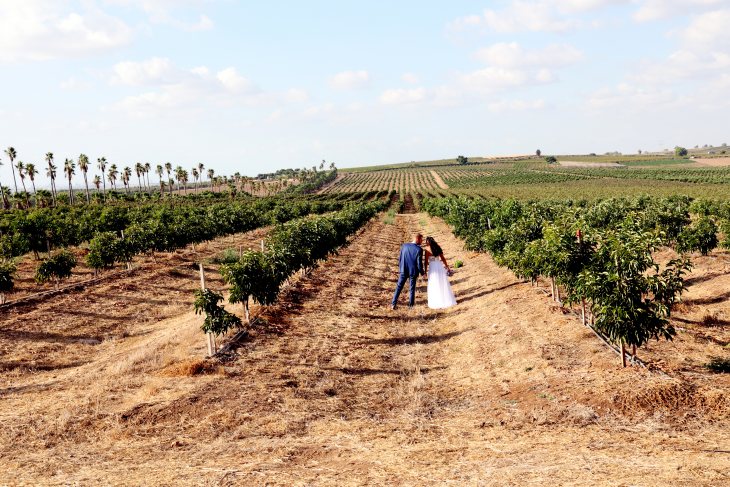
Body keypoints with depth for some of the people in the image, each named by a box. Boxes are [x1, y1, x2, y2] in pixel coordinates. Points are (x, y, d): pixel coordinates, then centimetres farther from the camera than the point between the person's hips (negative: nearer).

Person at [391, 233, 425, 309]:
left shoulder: (404, 246, -3)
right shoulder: (419, 249, -16)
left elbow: (400, 259, 3)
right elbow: (419, 263, -14)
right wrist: (422, 272, 2)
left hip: (403, 271, 3)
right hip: (413, 272, -2)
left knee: (399, 287, 10)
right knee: (412, 289, 12)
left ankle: (393, 304, 6)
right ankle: (411, 305, 18)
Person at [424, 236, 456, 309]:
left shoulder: (427, 249, -8)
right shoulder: (438, 247, 8)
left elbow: (426, 260, -10)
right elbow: (443, 258, 11)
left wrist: (426, 270, -4)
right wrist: (447, 267, 17)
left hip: (432, 267, -5)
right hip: (440, 266, 5)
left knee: (434, 286, 2)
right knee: (443, 284, 12)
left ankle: (438, 303, 3)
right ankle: (447, 301, 15)